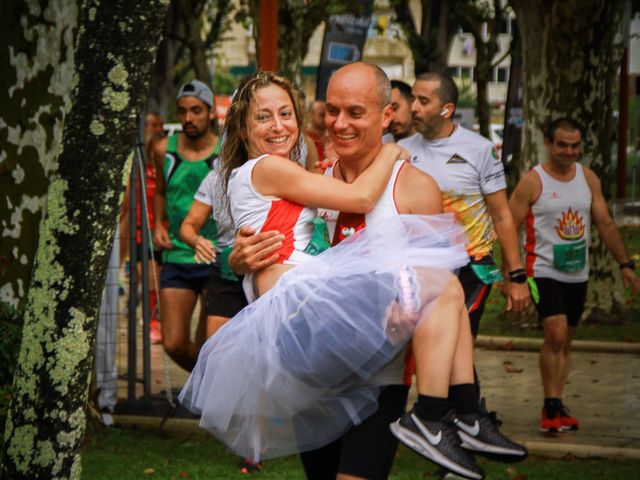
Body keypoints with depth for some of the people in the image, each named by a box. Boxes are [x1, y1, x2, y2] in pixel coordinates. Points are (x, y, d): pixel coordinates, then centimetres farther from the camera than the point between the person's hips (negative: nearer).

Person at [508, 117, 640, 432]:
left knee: (566, 341, 9)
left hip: (577, 275, 5)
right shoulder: (532, 182, -8)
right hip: (545, 272, -5)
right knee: (556, 334, -19)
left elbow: (605, 224, 12)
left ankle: (555, 408, 17)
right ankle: (552, 406, -12)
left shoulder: (588, 178, 7)